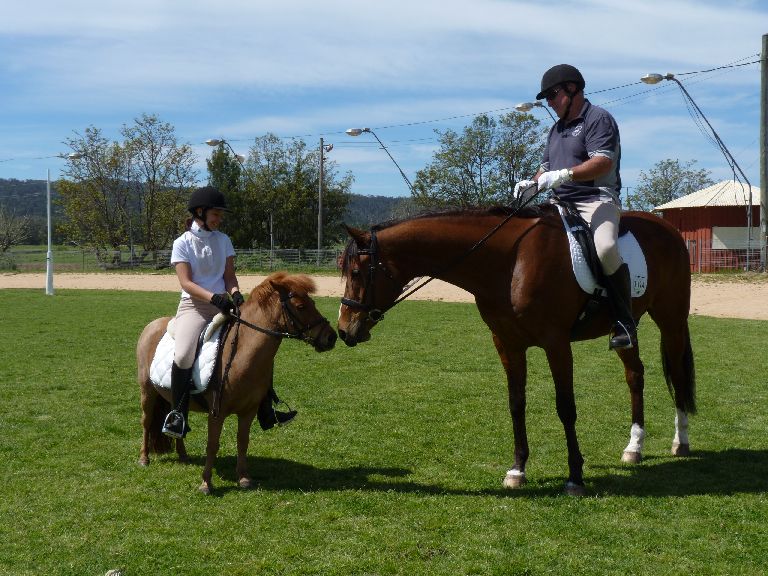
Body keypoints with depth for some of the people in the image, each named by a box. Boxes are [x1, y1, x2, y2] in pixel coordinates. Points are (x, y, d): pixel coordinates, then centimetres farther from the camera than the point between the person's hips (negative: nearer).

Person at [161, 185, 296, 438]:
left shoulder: (223, 240, 11)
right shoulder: (183, 243, -3)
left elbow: (229, 275, 8)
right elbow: (186, 283, -12)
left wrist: (235, 294, -14)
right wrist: (214, 297, -26)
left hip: (223, 304, 5)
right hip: (193, 306, -5)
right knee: (183, 355, -30)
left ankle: (267, 412, 5)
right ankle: (178, 415, -17)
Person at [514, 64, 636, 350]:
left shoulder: (598, 119, -3)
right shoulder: (557, 128, 24)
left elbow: (603, 163, -17)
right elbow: (547, 167, 25)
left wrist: (563, 175, -26)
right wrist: (533, 183, 2)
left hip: (596, 200, -9)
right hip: (560, 203, 9)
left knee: (605, 248, -35)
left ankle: (624, 323, -25)